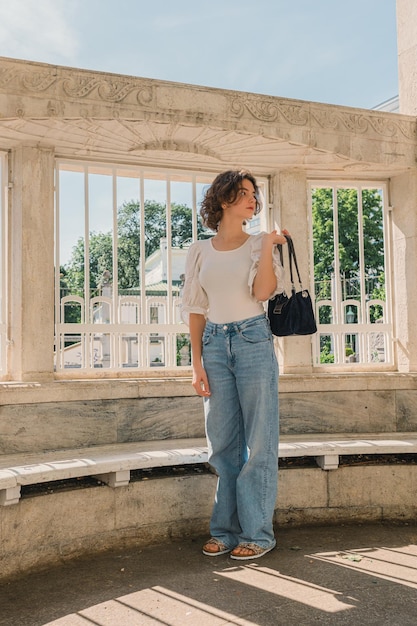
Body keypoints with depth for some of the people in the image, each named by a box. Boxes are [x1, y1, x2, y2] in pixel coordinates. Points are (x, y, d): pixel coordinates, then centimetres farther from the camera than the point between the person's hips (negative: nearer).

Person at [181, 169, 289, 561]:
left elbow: (264, 291, -10)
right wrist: (197, 364, 2)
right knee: (222, 443, 7)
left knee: (258, 441, 0)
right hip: (214, 344, 2)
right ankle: (225, 529, 18)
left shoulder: (259, 244, 6)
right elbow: (195, 310, 8)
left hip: (253, 341, -2)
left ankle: (257, 533, 10)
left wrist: (268, 246, -11)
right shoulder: (199, 252, 10)